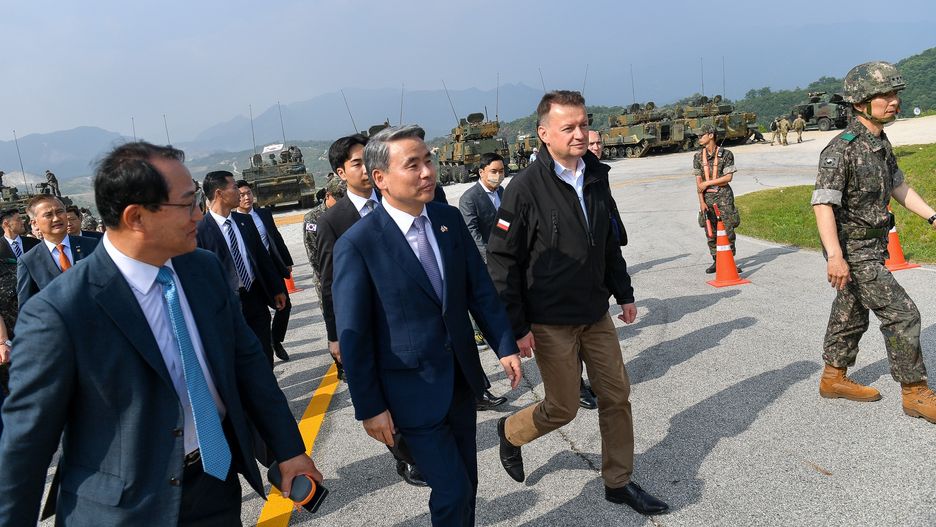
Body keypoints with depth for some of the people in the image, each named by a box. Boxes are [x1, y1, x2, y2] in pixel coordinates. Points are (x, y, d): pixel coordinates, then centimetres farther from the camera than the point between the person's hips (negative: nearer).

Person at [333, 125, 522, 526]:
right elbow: (353, 335, -14)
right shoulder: (357, 244, -17)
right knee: (452, 490, 2)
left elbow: (480, 289, 7)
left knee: (467, 480, 19)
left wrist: (505, 345, 3)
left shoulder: (450, 219, -1)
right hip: (412, 389, -5)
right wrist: (370, 407, -11)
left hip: (461, 376, 6)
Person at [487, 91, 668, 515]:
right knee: (563, 407, 4)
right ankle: (511, 432, 35)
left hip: (596, 313, 6)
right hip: (551, 321, -6)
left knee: (616, 395, 11)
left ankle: (618, 482, 29)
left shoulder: (597, 177, 3)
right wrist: (517, 328, -16)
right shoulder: (525, 188, -16)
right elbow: (502, 261, -15)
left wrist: (624, 294, 15)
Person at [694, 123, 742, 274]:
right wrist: (701, 201, -5)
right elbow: (698, 181, 3)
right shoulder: (698, 156, 6)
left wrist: (708, 183, -11)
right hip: (707, 196, 3)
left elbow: (728, 177, -9)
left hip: (724, 195, -3)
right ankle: (716, 261, 15)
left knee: (728, 229, -3)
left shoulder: (726, 154, -3)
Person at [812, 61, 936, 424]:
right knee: (901, 314, -6)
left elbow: (898, 186, 21)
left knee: (851, 315, 17)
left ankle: (834, 379, 31)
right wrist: (835, 256, -34)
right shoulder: (841, 150, -21)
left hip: (872, 248, 9)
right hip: (853, 251, -9)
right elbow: (822, 204, -27)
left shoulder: (881, 144, 8)